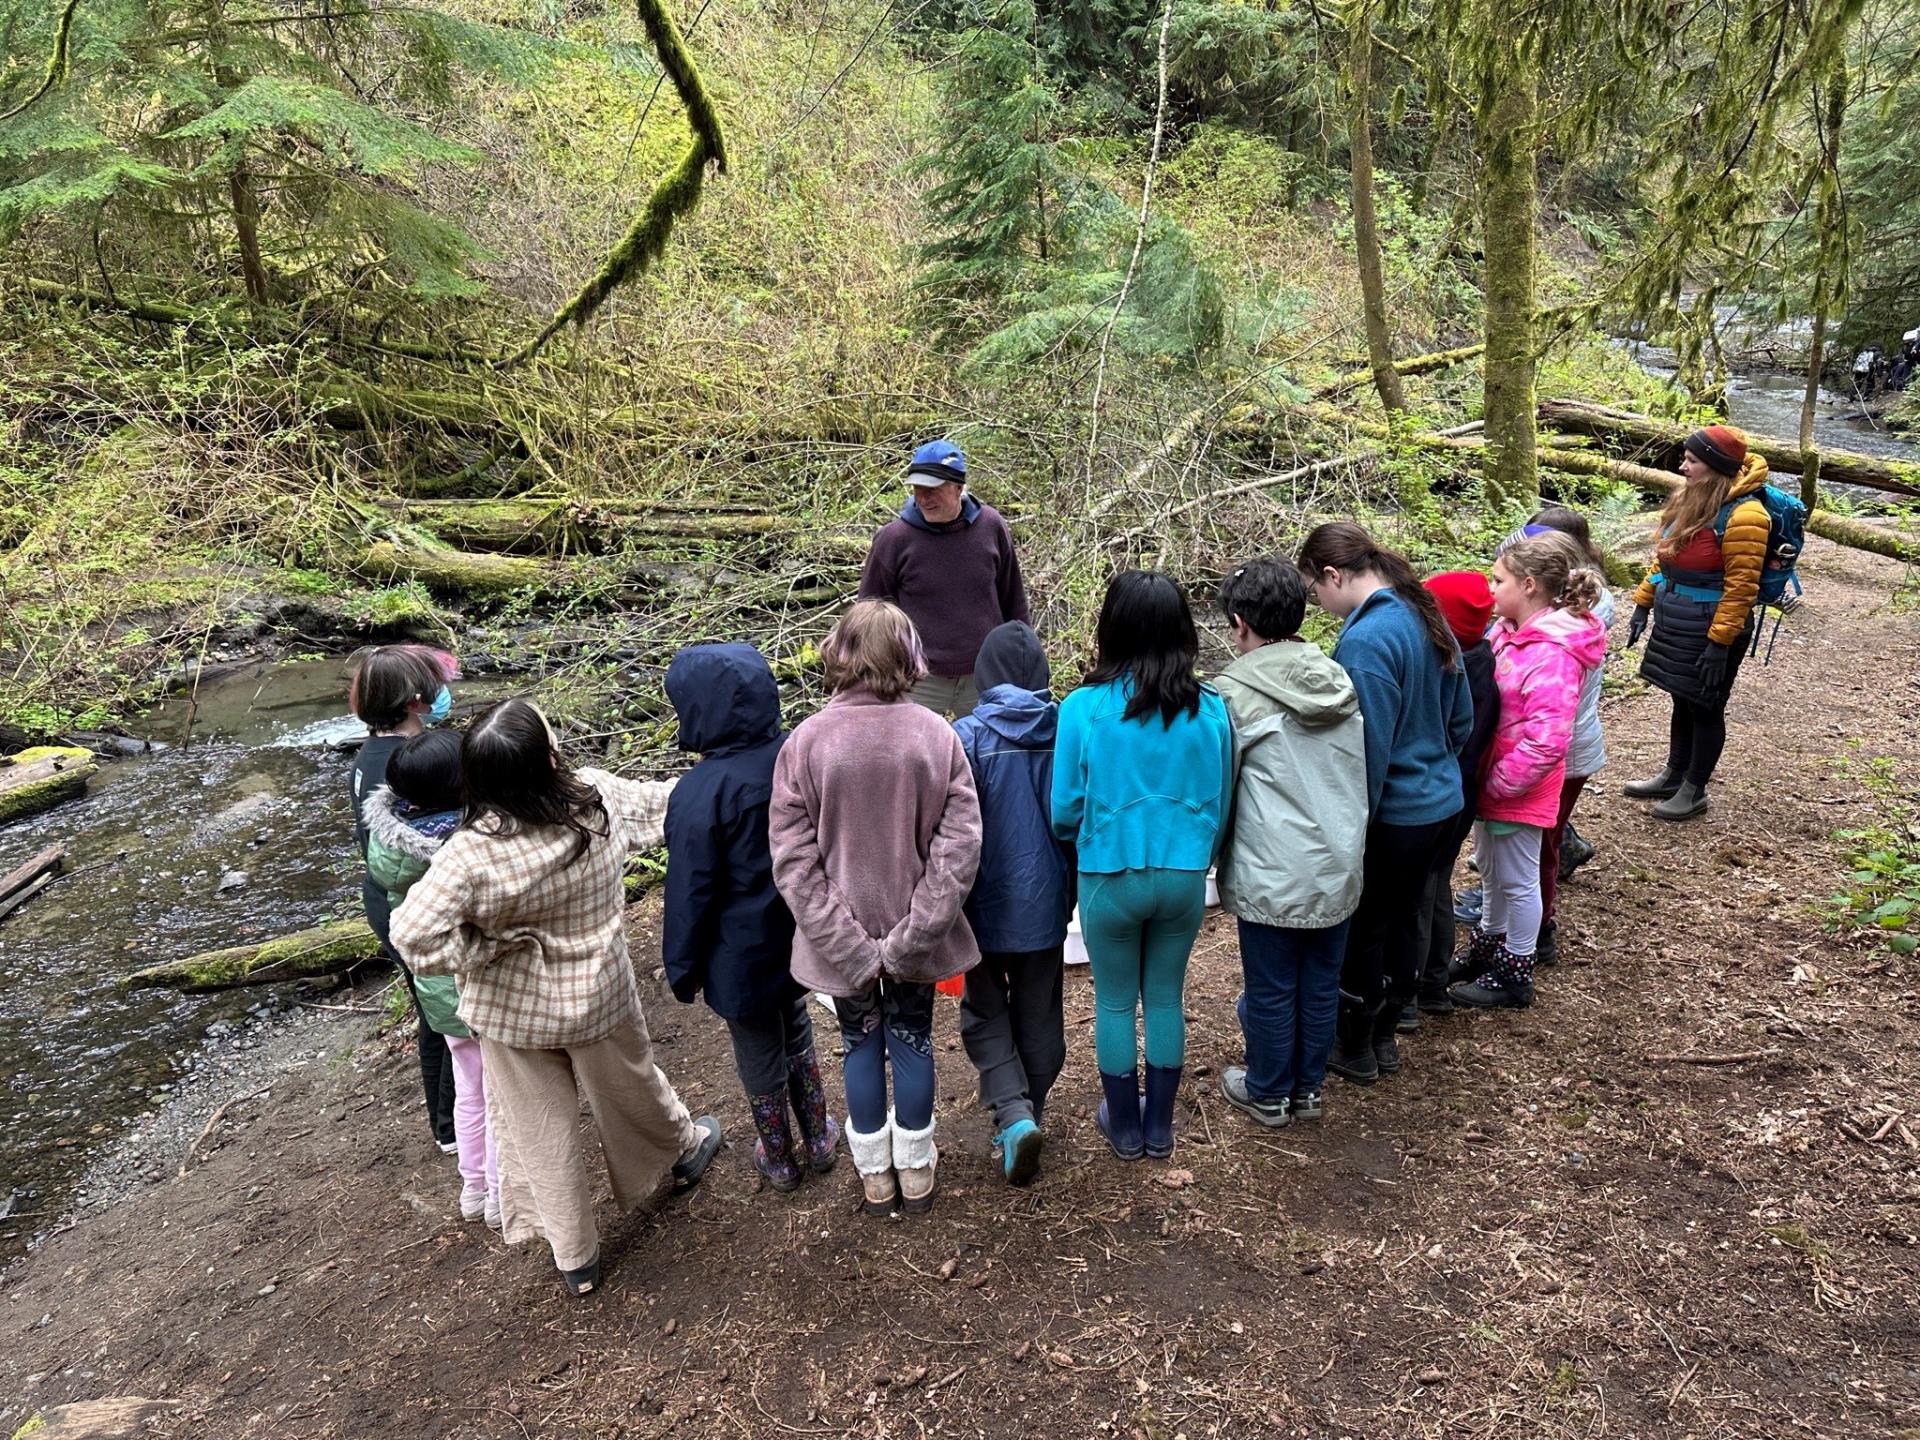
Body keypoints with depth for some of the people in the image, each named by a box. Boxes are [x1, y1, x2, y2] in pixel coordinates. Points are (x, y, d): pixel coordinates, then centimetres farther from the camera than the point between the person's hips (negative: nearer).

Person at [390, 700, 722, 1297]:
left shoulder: (472, 852, -30)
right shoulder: (601, 798, -21)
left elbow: (414, 933, -36)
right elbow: (662, 800, 0)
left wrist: (488, 947, -19)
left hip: (514, 1011, -2)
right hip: (600, 995, 2)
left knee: (541, 1133, 19)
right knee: (632, 1089, 29)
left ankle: (575, 1258, 36)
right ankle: (680, 1151, 58)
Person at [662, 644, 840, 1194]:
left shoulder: (700, 793, -28)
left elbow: (691, 893, -19)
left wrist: (681, 967, -3)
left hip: (742, 956, -5)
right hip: (800, 939, 5)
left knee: (760, 1055, 17)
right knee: (796, 1031, 28)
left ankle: (779, 1159, 39)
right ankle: (818, 1139, 43)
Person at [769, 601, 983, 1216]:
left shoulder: (805, 741, -15)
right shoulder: (937, 735, -14)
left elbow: (794, 861, -16)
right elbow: (957, 848, -16)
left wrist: (848, 945, -13)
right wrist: (911, 935, -14)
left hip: (842, 941, 0)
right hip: (917, 933, 1)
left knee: (862, 1044, 19)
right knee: (913, 1040, 20)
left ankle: (875, 1174, 36)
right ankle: (915, 1170, 37)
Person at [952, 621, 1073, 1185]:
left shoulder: (969, 735, -17)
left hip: (986, 906, -3)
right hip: (1045, 904, 3)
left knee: (985, 1012, 15)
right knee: (1039, 1017, 18)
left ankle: (1012, 1113, 0)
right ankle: (1028, 1113, 32)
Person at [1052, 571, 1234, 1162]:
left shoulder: (1084, 708, -15)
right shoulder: (1210, 710, -7)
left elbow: (1065, 810, -10)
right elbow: (1221, 804, 2)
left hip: (1110, 877, -2)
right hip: (1185, 877, 3)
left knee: (1115, 1002, 16)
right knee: (1166, 998, 19)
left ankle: (1125, 1126, 32)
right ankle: (1159, 1125, 34)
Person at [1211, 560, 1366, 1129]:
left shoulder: (1234, 693, -16)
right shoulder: (1342, 683, 1)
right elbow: (1364, 775, 11)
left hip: (1272, 877, -5)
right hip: (1339, 868, 5)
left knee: (1270, 990, 12)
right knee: (1321, 984, 18)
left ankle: (1268, 1093, 29)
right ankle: (1309, 1086, 35)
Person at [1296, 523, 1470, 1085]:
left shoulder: (1366, 639, -26)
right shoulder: (1427, 616, 2)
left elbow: (1369, 749, -25)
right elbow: (1461, 717, 11)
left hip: (1391, 815, -9)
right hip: (1440, 802, 9)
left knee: (1360, 930, 10)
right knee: (1403, 918, 21)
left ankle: (1354, 1050, 27)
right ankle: (1383, 1036, 37)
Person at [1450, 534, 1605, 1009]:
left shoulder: (1552, 656, -27)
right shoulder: (1508, 631, 0)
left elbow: (1547, 741, -29)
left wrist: (1497, 783, -20)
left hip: (1520, 789, -8)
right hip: (1491, 779, 8)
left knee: (1518, 881, 10)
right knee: (1492, 872, 24)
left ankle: (1515, 975, 27)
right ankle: (1488, 948, 44)